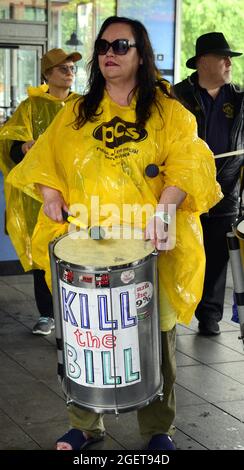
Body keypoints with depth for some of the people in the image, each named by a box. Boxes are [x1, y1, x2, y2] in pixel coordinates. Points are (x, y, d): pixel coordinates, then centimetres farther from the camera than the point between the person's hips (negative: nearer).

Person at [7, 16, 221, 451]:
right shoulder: (77, 114, 13)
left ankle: (158, 429, 19)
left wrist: (164, 207, -24)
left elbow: (186, 162, -9)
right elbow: (46, 159, 15)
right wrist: (51, 195, -4)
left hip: (149, 247, -2)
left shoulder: (167, 111, 3)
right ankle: (85, 426, 18)